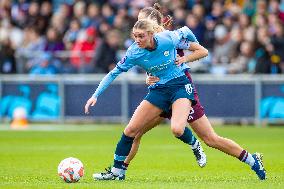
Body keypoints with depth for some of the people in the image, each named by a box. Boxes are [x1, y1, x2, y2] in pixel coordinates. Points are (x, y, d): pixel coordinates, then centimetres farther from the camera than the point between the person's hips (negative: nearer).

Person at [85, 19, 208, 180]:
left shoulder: (168, 39, -20)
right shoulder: (134, 53, -15)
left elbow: (186, 31, 2)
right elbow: (114, 73, -8)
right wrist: (95, 96, -12)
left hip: (180, 86, -3)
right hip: (158, 90, 3)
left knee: (177, 129, -28)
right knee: (130, 130, -4)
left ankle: (195, 145, 8)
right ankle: (117, 171, 11)